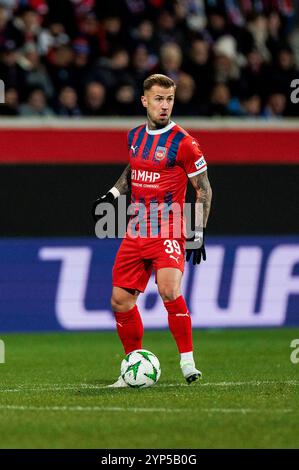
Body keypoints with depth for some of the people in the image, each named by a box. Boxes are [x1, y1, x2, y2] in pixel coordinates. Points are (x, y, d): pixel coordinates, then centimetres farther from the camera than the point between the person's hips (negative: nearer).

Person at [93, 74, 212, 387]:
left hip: (168, 233, -6)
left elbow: (203, 189, -3)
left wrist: (198, 233, -7)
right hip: (136, 232, 6)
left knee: (169, 291, -27)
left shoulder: (183, 143, -9)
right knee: (120, 301, 4)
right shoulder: (135, 136, 9)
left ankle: (187, 362, -17)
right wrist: (112, 194, 14)